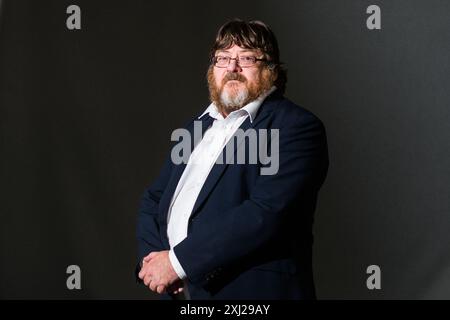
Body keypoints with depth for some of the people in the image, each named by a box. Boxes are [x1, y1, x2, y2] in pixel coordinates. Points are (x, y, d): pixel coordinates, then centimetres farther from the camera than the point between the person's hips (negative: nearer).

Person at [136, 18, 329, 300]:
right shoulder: (197, 128, 14)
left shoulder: (297, 126, -10)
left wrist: (178, 261, -20)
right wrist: (152, 258, -6)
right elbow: (154, 200, 15)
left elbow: (268, 213, -21)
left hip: (252, 290, -6)